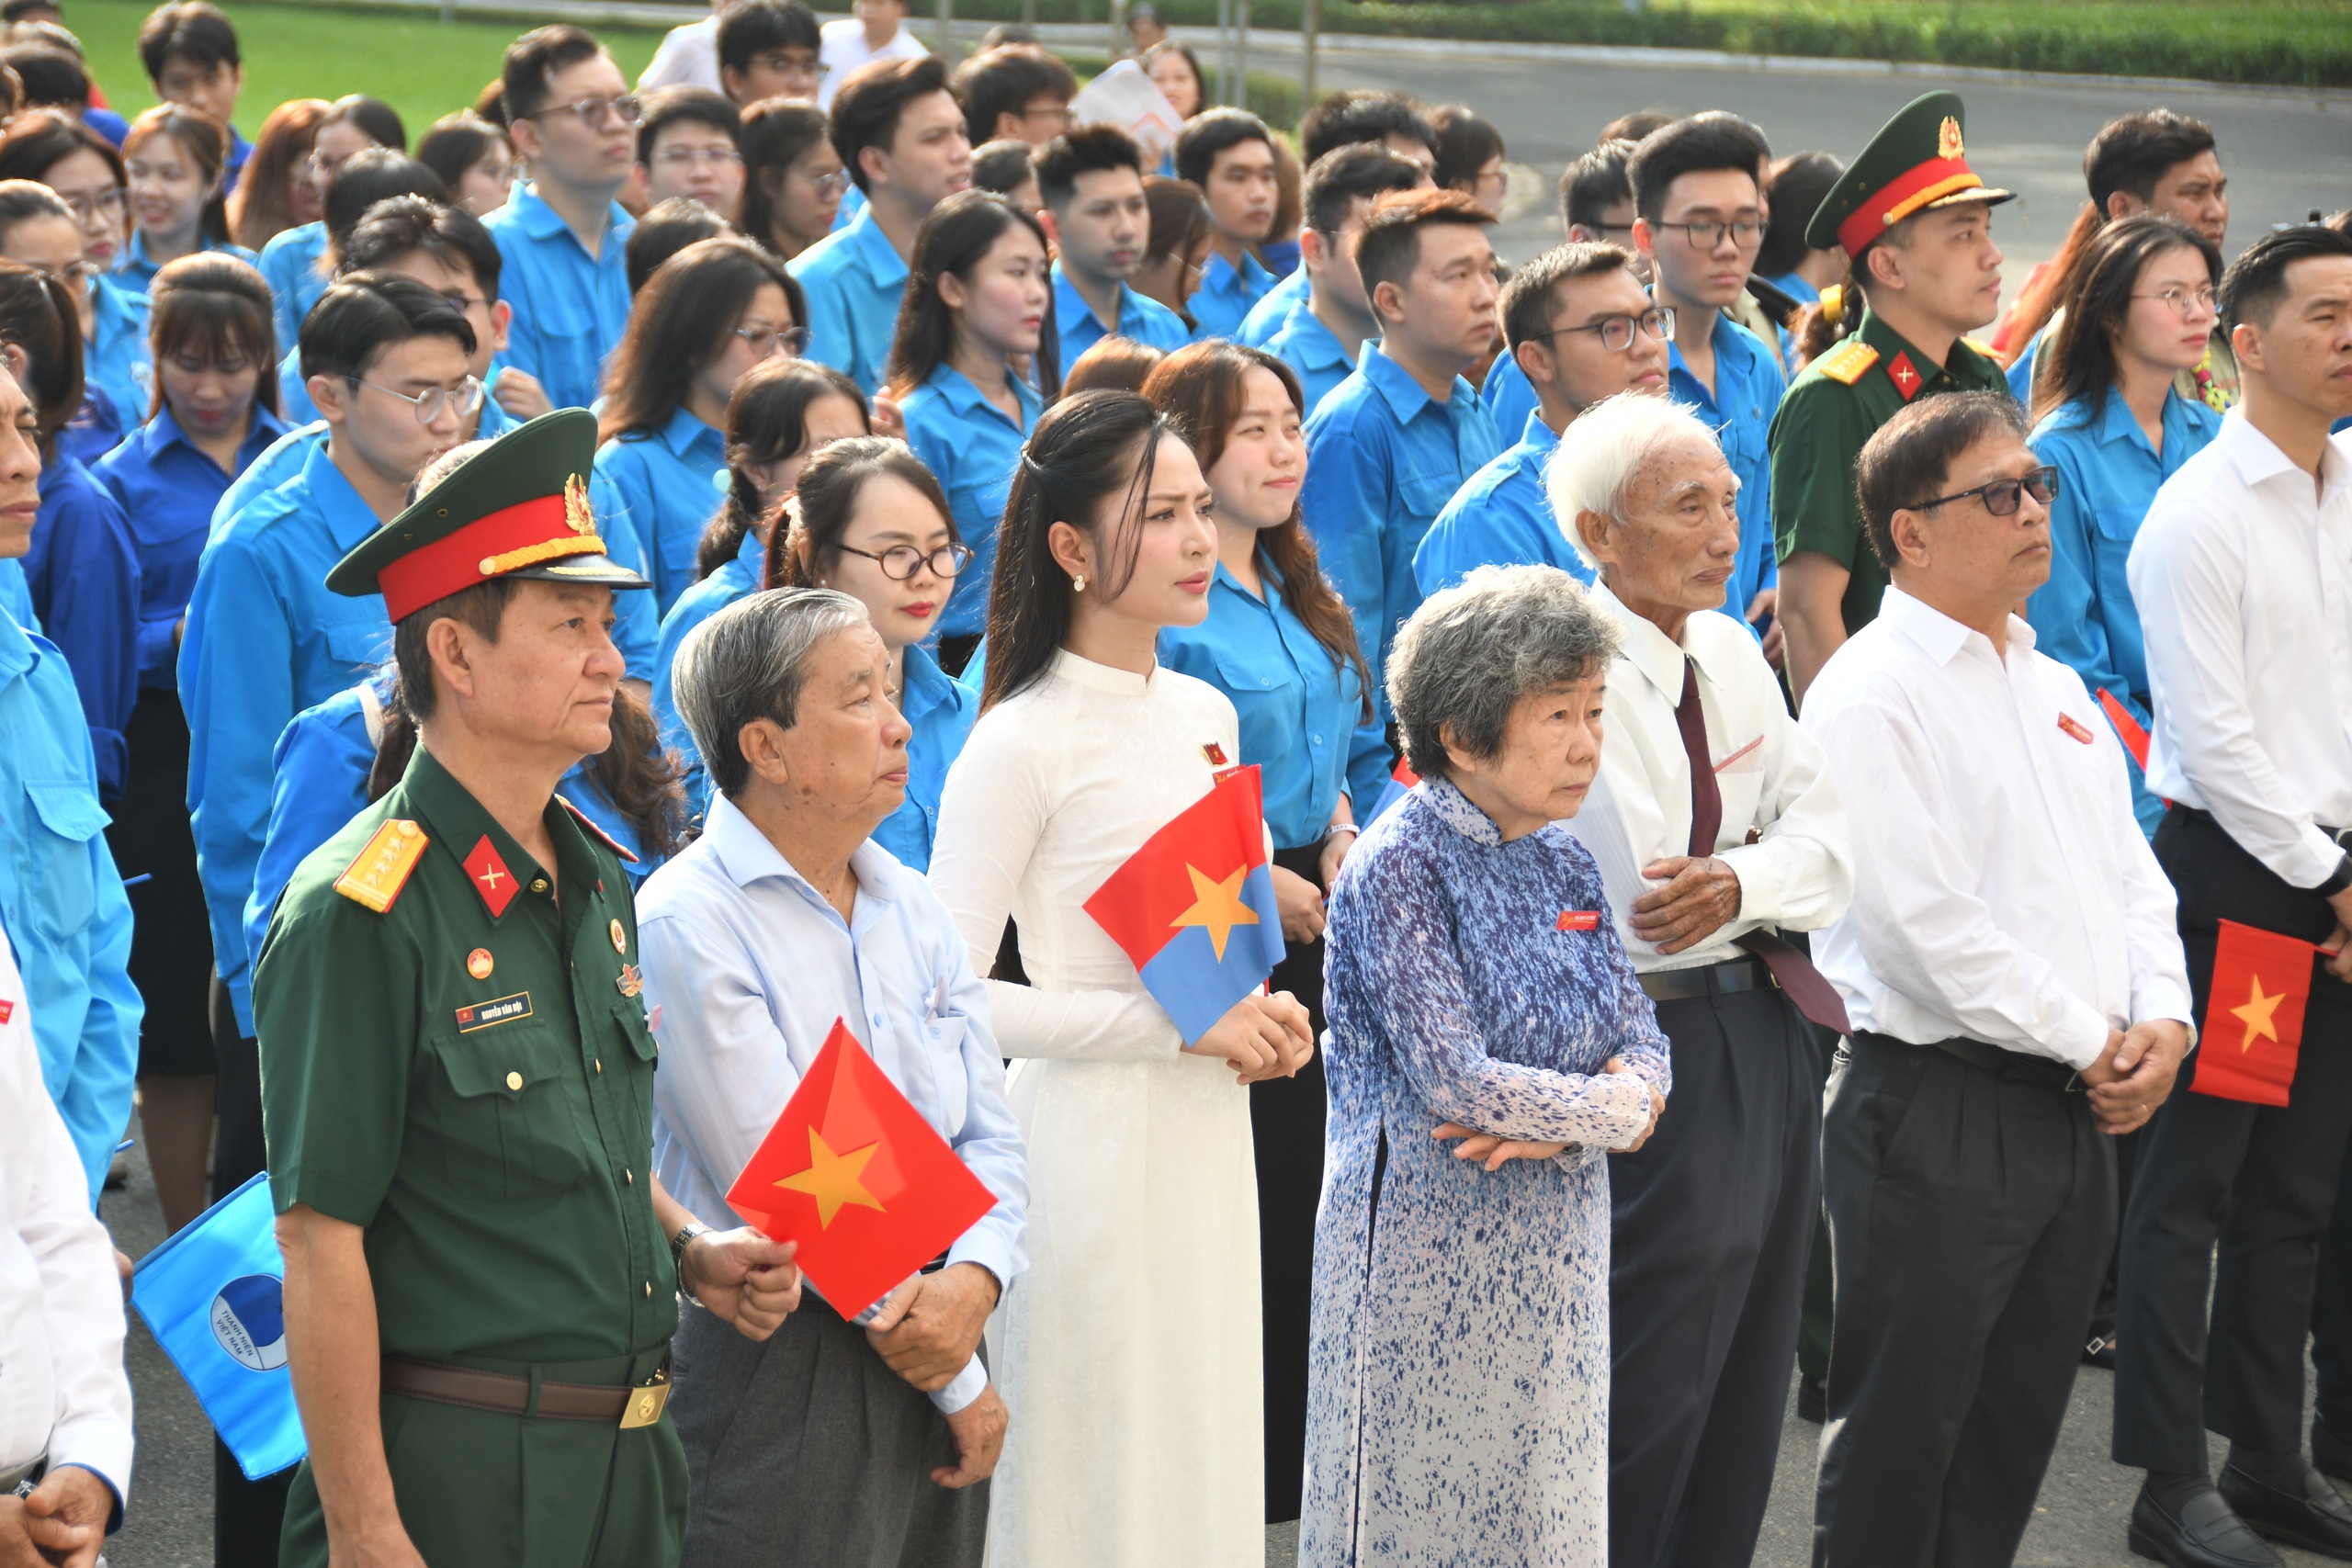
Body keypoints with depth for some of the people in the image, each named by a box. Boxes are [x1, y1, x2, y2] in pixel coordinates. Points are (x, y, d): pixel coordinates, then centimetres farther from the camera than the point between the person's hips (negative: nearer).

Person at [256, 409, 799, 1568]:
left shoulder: (597, 882, 10)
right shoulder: (359, 915, -15)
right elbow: (321, 1243, -17)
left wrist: (687, 1250, 4)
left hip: (628, 1458, 8)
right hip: (454, 1471, -8)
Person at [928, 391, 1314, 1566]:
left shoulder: (1206, 715, 9)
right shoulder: (1022, 743, -13)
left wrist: (1258, 1019, 2)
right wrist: (1176, 1022, -17)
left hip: (1208, 1134, 7)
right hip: (1092, 1142, -7)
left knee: (1205, 1458, 12)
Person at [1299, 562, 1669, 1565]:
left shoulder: (1562, 863, 8)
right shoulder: (1401, 864, -13)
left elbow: (1646, 1049, 4)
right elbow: (1456, 1082, -21)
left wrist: (1554, 1123, -15)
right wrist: (1613, 1108, -9)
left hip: (1554, 1259, 7)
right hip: (1426, 1253, -7)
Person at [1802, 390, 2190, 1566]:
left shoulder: (2054, 687, 16)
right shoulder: (1870, 696, -12)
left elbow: (2130, 871, 17)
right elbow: (1922, 920, -18)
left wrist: (2161, 1020, -1)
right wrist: (2086, 1040, -12)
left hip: (2075, 1112, 8)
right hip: (1935, 1105, -8)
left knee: (2015, 1434, 14)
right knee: (1900, 1436, 0)